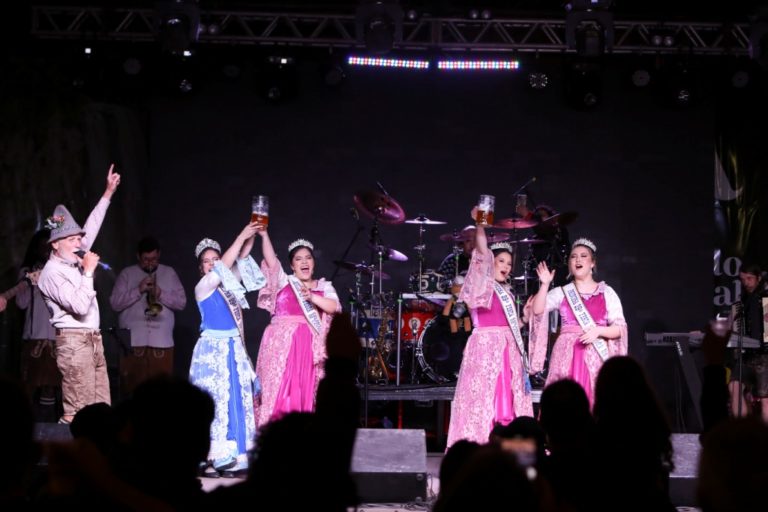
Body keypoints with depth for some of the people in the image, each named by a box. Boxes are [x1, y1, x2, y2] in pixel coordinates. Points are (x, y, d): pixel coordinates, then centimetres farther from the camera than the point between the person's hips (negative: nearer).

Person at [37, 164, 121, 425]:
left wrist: (108, 193, 23)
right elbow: (80, 307, -21)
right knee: (77, 413, -12)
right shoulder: (51, 273, -11)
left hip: (93, 341, 9)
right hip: (74, 342, -9)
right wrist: (88, 271, -14)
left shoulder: (74, 260, 12)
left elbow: (91, 228, 23)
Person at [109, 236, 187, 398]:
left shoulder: (169, 273, 12)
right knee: (131, 387, -2)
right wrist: (138, 290, -11)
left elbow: (181, 302, 5)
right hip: (133, 341, -1)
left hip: (161, 341, 1)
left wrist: (161, 294, -10)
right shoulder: (126, 274, 8)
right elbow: (115, 303, -1)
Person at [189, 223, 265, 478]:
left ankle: (234, 460, 4)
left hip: (234, 348, 6)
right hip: (213, 349, -6)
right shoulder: (202, 287, -4)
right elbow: (223, 267, -16)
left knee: (237, 401, 2)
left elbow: (240, 260, 5)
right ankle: (209, 459, -6)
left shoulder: (227, 284, 12)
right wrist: (240, 237, -16)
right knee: (214, 402, -8)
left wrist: (251, 237, -11)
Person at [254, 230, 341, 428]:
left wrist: (312, 297, -19)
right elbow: (271, 261, -6)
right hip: (282, 343, -1)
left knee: (305, 392, -1)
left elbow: (333, 307, -4)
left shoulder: (324, 287, 13)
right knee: (278, 391, -6)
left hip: (310, 346, 1)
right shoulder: (284, 281, 10)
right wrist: (264, 235, -18)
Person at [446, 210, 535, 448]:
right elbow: (481, 251, -18)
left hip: (508, 350, 7)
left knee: (507, 401, 5)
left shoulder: (506, 292, 19)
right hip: (485, 347, -7)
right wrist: (479, 224, -26)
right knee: (483, 399, -10)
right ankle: (477, 448, -10)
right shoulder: (482, 283, -1)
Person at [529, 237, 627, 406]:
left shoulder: (606, 293, 7)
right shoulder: (562, 292, 10)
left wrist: (598, 331, -16)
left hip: (596, 356, -1)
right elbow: (537, 310, -4)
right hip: (567, 356, 1)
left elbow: (620, 328, 1)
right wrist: (545, 284, -14)